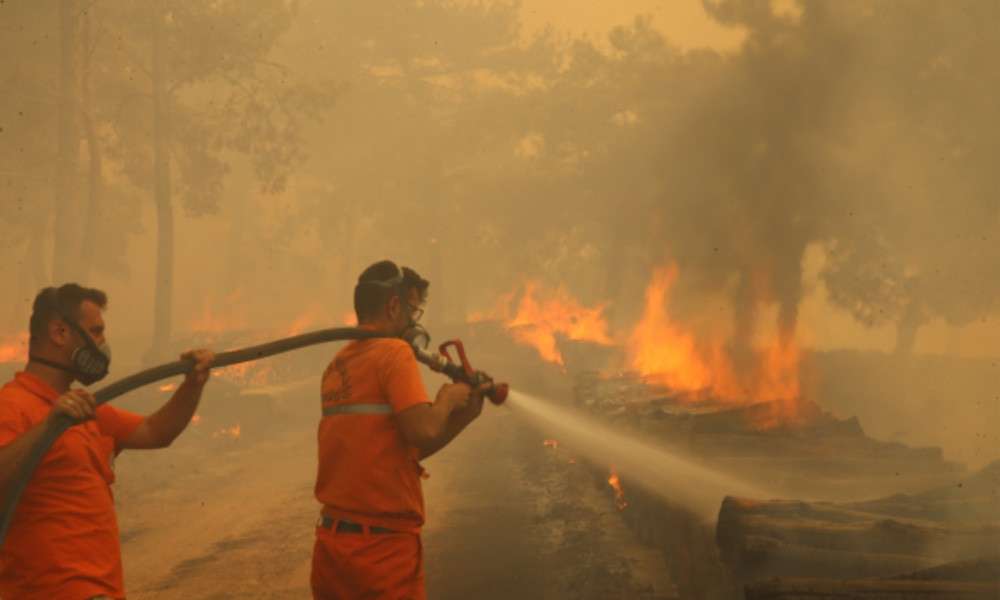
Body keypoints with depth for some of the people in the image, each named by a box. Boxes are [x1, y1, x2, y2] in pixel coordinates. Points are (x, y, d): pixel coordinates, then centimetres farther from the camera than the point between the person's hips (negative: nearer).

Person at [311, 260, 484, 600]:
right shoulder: (394, 352, -10)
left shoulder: (337, 366, 15)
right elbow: (424, 432, -21)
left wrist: (463, 416, 18)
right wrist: (447, 399, -2)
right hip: (383, 546, -8)